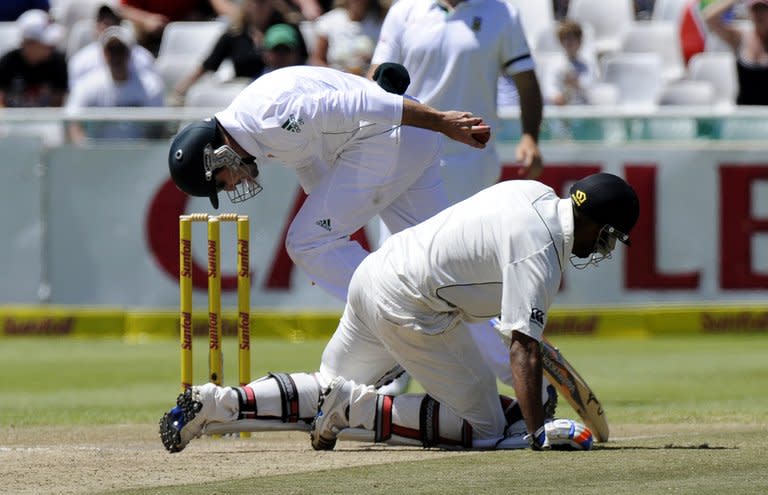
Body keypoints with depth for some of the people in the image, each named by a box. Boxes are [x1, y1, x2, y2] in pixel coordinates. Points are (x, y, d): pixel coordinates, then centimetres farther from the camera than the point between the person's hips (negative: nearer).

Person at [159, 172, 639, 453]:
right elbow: (523, 346, -25)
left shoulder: (535, 192, 11)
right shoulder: (540, 256, -17)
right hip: (412, 309, -9)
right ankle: (357, 406, -9)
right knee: (486, 426, -3)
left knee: (325, 393, 24)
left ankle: (216, 403, 2)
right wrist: (537, 433, -29)